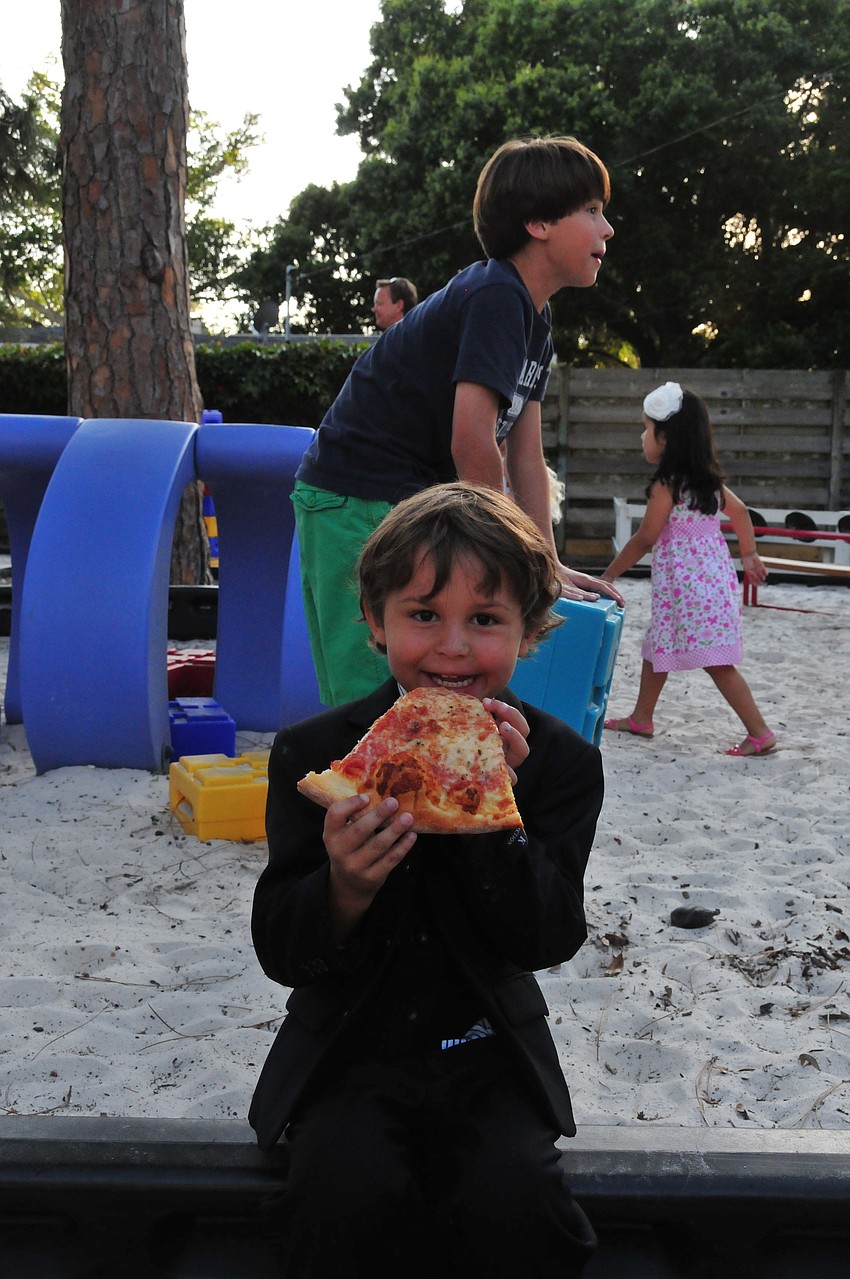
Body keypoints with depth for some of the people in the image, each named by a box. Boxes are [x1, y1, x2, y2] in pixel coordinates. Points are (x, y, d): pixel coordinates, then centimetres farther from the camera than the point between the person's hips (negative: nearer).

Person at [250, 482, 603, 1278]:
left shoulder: (559, 762, -4)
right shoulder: (313, 755, -7)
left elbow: (548, 942, -12)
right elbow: (279, 953, -9)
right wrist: (344, 889, -31)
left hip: (491, 1052, 1)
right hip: (348, 1051, 0)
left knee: (513, 1204, -24)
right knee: (351, 1197, -26)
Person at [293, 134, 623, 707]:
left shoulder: (535, 318, 13)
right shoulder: (496, 298, -17)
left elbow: (526, 454, 12)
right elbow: (472, 442, -24)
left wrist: (549, 565, 8)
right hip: (359, 503, -10)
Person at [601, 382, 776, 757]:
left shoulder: (665, 486, -16)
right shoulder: (707, 477, 9)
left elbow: (644, 540, -12)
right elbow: (740, 511, 17)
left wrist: (608, 576, -3)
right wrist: (749, 555, 24)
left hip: (687, 581, -9)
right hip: (711, 569, 9)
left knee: (716, 662, -6)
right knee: (657, 646, 19)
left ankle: (760, 733, -4)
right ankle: (641, 718, 29)